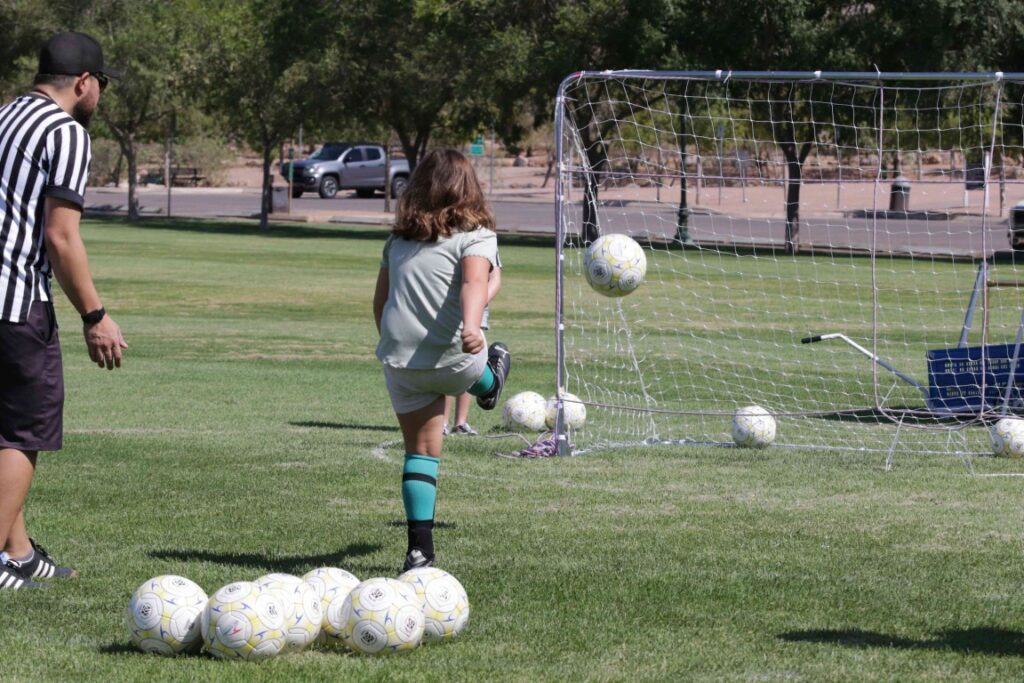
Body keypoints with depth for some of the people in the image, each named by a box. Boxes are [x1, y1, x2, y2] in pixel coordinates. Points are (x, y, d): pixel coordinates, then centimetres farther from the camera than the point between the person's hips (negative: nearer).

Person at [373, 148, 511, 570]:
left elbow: (379, 301, 18)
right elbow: (474, 282, -24)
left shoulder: (399, 240, 12)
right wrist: (471, 328, -40)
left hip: (400, 361, 4)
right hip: (455, 360, -4)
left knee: (420, 450, 10)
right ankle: (489, 384, 66)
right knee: (477, 364, 33)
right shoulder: (475, 236, -4)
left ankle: (420, 547, 3)